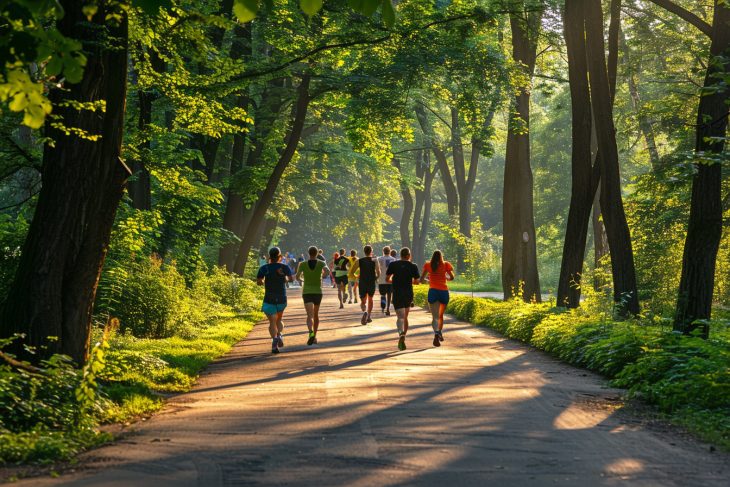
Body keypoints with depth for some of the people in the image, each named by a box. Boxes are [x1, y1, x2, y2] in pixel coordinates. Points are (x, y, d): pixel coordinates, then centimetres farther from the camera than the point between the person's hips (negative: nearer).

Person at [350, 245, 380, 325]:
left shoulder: (359, 261, -1)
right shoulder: (374, 261, -2)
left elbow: (352, 272, -4)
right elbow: (379, 273, -7)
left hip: (362, 283, 0)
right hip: (372, 283, 0)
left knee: (363, 301, 7)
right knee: (370, 299, 23)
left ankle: (364, 312, -25)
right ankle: (369, 317, 22)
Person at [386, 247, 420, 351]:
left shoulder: (393, 265, 0)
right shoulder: (413, 266, 0)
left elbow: (388, 279, 0)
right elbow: (416, 281, 4)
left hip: (397, 294, -2)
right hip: (408, 294, 2)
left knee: (400, 317, -9)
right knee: (405, 317, 18)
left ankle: (401, 334, -35)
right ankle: (402, 338, 24)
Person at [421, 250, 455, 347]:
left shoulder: (428, 265, 7)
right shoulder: (445, 264, 6)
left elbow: (421, 279, 7)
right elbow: (452, 277, 1)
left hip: (433, 291, -1)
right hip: (444, 291, 1)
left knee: (435, 316, -9)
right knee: (441, 315, 23)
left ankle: (436, 334, -32)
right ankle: (440, 333, 28)